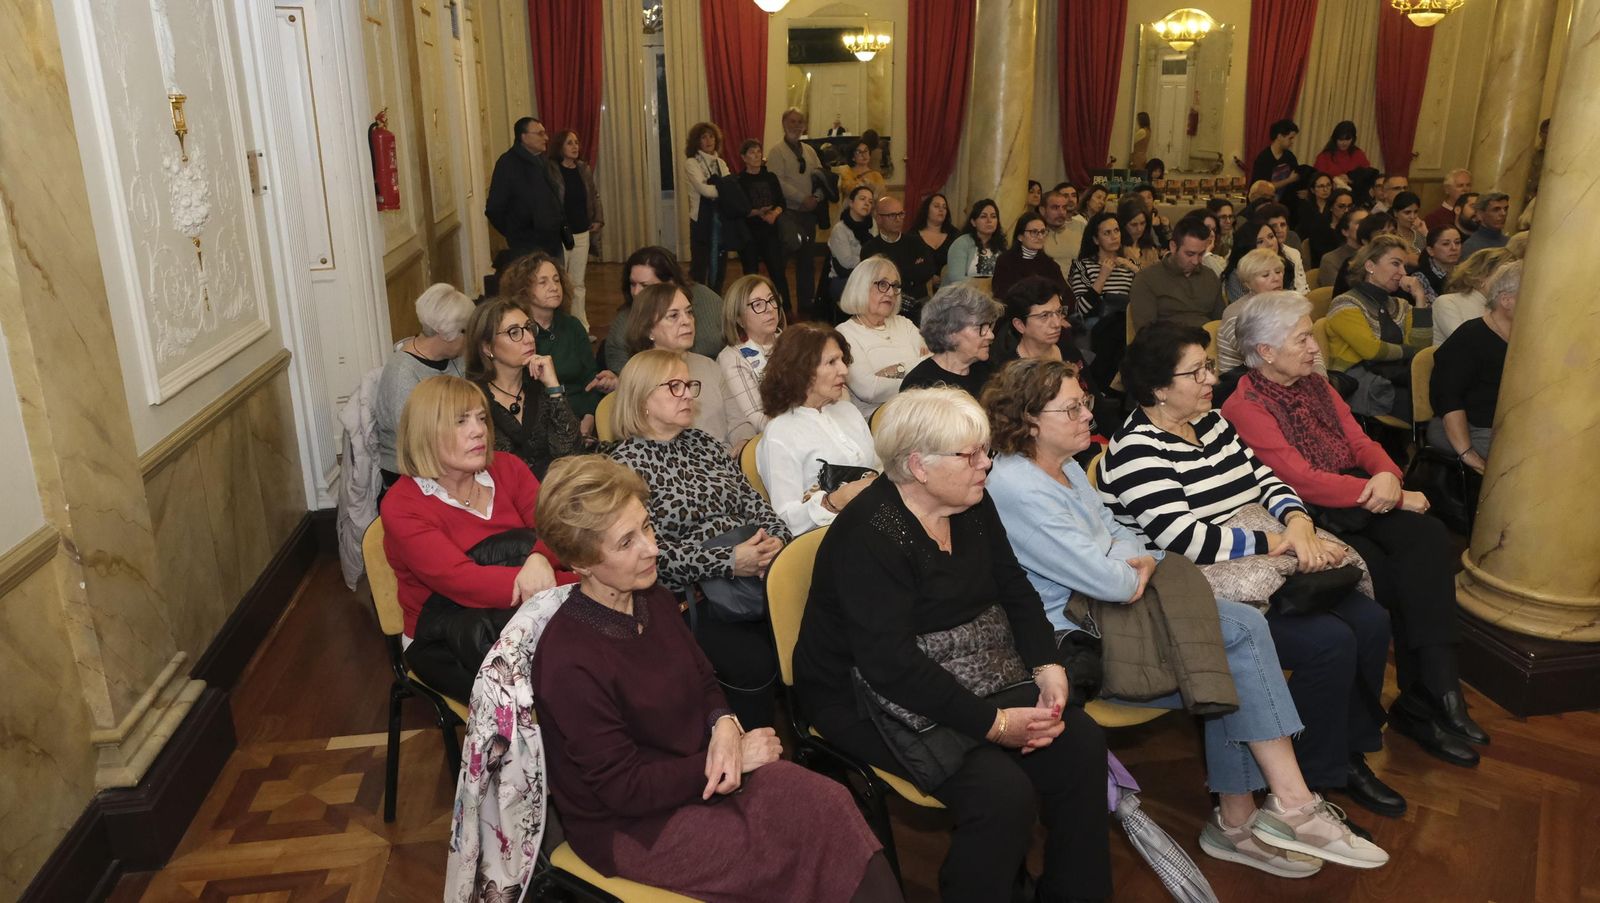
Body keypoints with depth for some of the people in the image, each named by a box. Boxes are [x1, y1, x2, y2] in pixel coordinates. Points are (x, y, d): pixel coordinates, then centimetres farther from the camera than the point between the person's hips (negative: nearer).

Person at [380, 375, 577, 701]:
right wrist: (579, 587, -34)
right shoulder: (401, 506, -10)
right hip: (442, 638, -4)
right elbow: (463, 581, -24)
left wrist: (540, 559, -35)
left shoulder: (507, 469, 6)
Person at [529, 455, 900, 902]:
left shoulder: (654, 600, -1)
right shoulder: (569, 663, -24)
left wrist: (725, 725, -10)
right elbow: (625, 789, -20)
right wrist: (737, 756, -17)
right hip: (633, 826, -6)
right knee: (819, 833, -19)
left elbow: (704, 682, 12)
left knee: (828, 802, -17)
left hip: (696, 771, 7)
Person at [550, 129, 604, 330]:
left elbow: (594, 195, 19)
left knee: (578, 283, 12)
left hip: (582, 233, 6)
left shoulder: (584, 169, 7)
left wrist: (598, 219, 9)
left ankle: (582, 327, 18)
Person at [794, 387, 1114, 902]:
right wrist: (995, 723, -28)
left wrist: (1049, 669, -10)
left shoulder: (973, 506, 2)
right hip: (868, 697, -8)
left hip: (961, 675, 8)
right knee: (1003, 791, -25)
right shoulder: (871, 535, -24)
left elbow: (1016, 593, 7)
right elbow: (891, 664, -29)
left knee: (1081, 744, -6)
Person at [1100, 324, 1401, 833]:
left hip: (1260, 566, 9)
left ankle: (1350, 751, 17)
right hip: (1206, 594, -9)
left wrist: (1297, 520, -11)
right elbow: (1184, 539, -25)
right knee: (1329, 642, -20)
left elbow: (1264, 479, 10)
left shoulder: (1210, 422, 12)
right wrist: (1277, 542, -18)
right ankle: (1316, 782, 0)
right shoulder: (1137, 452, -17)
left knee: (1370, 621, -1)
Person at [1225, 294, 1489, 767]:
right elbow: (1302, 480, -17)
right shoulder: (1245, 407, -11)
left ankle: (1432, 694, -21)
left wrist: (1387, 474, -12)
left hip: (1361, 501, 7)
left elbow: (1359, 440, 13)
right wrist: (1398, 498, -13)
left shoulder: (1315, 384, 15)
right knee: (1392, 578, -24)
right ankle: (1423, 701, -6)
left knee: (1429, 537, -21)